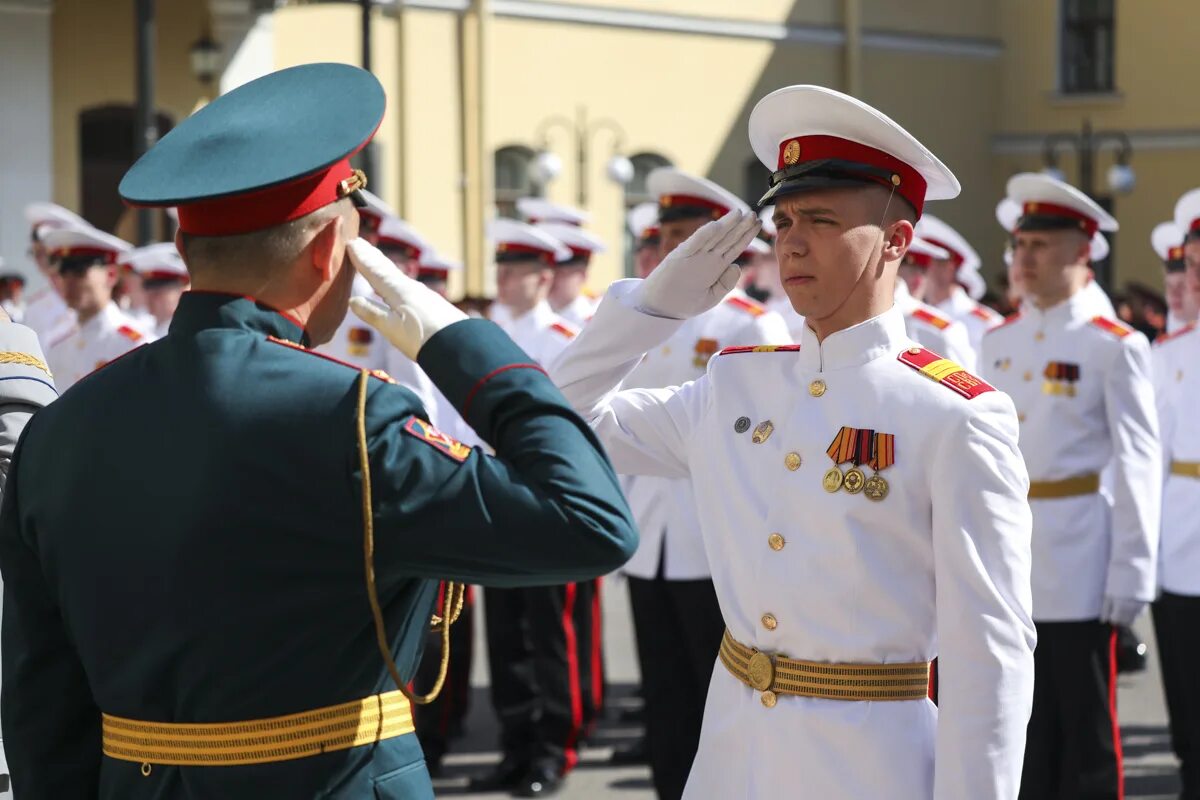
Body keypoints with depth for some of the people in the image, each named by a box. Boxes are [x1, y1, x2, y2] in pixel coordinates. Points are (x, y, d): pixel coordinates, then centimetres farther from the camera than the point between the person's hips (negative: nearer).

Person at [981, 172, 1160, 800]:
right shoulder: (999, 342, 11)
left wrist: (1130, 574, -13)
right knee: (1025, 725, 11)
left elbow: (1138, 464, -9)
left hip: (1079, 561, -5)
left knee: (1086, 730, 1)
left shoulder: (1114, 346, -6)